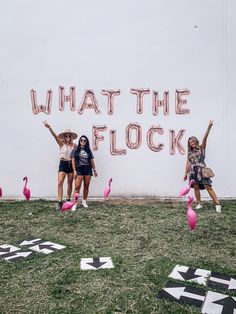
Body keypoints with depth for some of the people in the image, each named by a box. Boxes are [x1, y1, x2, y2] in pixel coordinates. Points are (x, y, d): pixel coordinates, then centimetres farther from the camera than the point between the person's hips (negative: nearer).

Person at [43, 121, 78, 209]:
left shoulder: (74, 145, 4)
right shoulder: (61, 144, -1)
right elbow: (55, 136, -16)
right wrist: (49, 127, -29)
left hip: (71, 164, 2)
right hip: (63, 164, -2)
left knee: (70, 183, 9)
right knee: (60, 182, -14)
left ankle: (68, 200, 22)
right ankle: (60, 202, -12)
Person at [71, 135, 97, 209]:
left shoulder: (88, 150, 15)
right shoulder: (75, 150, 7)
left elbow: (92, 161, 15)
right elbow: (73, 160, 2)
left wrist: (94, 170, 10)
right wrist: (74, 170, -6)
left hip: (88, 169, 3)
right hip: (79, 169, -3)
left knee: (86, 186, 4)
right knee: (77, 187, -12)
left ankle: (84, 202, 17)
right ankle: (74, 203, -11)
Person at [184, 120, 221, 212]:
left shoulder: (201, 148, 4)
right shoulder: (189, 152, 15)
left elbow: (205, 138, -10)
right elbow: (188, 163, 16)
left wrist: (209, 127, -22)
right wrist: (186, 173, 14)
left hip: (201, 170, -4)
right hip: (193, 171, 4)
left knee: (208, 187, -9)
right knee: (196, 188, 2)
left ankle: (217, 204, -6)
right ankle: (199, 204, 12)